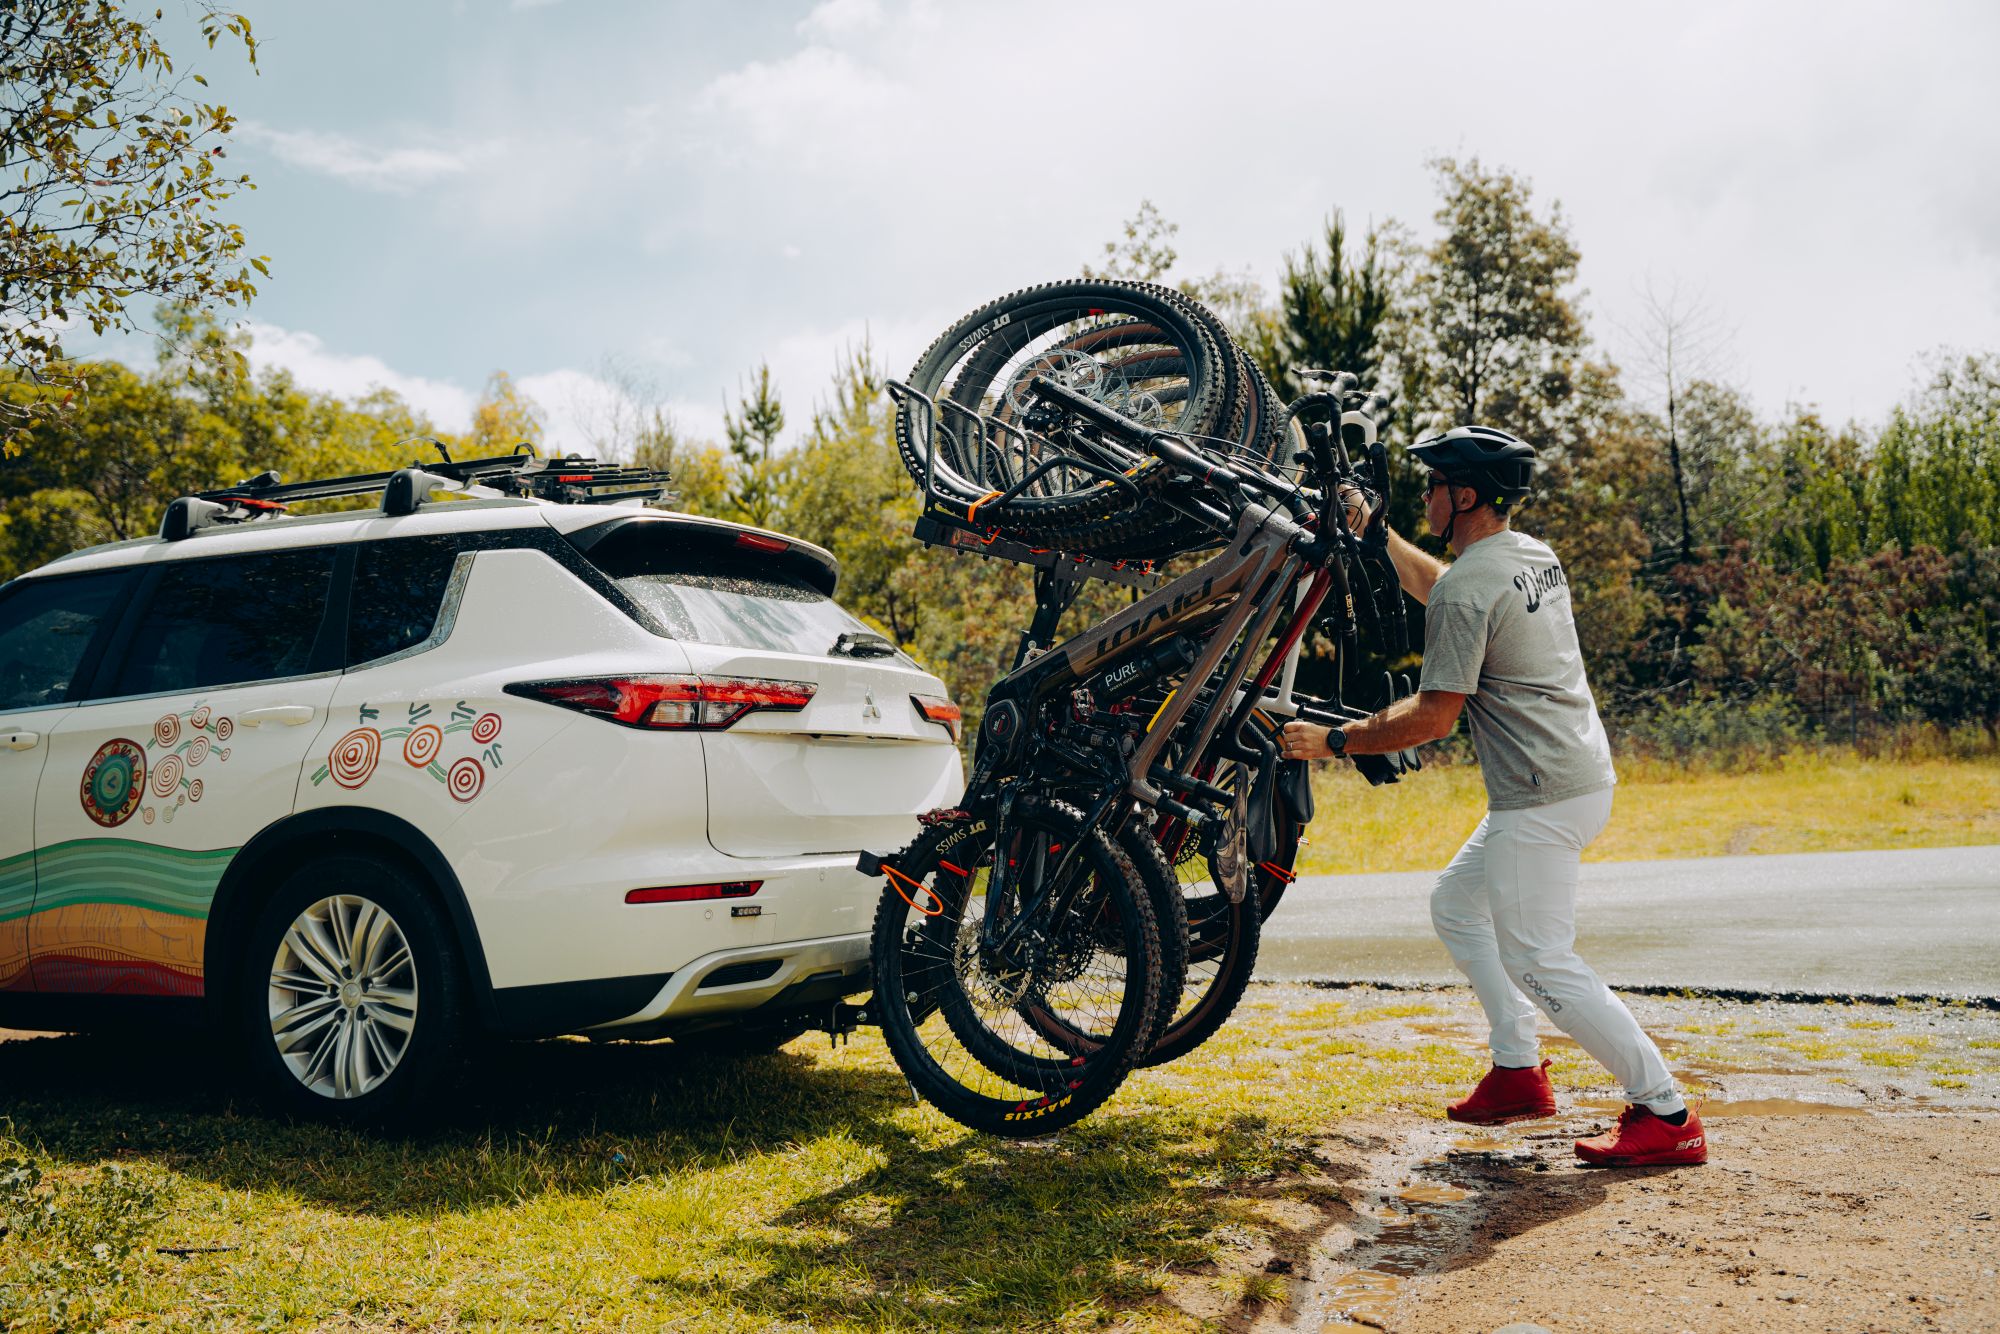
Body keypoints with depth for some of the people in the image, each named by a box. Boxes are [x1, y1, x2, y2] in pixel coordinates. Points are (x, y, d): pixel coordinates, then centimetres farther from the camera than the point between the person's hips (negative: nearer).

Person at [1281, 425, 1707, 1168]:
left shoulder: (1469, 584, -17)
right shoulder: (1534, 555, 13)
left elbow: (1434, 717, -18)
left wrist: (1334, 742, -9)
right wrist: (1375, 532, 33)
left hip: (1544, 797, -10)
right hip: (1583, 775, 10)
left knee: (1537, 963, -6)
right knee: (1457, 905, 20)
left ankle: (1666, 1115, 0)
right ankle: (1518, 1074, 23)